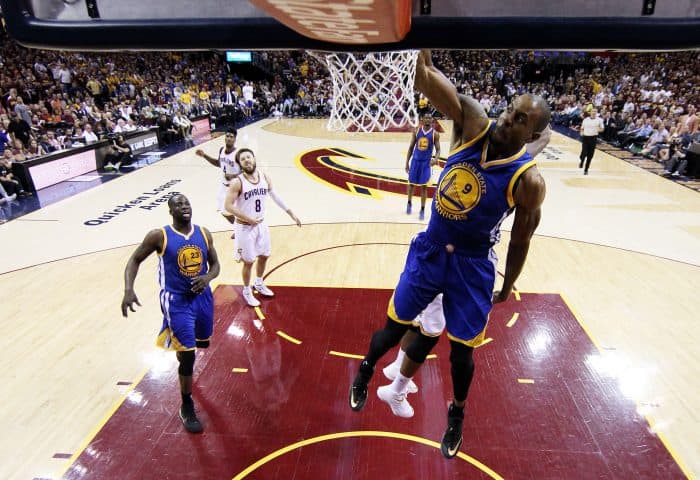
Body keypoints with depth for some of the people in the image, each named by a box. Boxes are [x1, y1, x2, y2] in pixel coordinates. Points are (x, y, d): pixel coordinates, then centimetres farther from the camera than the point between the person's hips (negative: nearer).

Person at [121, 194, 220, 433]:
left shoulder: (204, 233, -2)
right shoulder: (159, 236, -13)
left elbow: (215, 264, 7)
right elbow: (134, 260, -3)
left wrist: (207, 278, -16)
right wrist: (128, 290, -17)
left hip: (202, 296, 5)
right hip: (177, 301, -5)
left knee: (201, 342, 24)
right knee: (188, 355, -7)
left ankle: (181, 349, 62)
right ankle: (186, 407, 13)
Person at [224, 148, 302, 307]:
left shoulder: (265, 177, -2)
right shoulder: (237, 182, -19)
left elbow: (276, 197, 8)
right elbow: (228, 206, -19)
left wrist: (291, 213, 9)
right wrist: (248, 218, -21)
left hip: (262, 224, 6)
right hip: (245, 227, -6)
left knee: (264, 256, 20)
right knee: (249, 261, 5)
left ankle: (259, 284, 45)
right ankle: (247, 291, 28)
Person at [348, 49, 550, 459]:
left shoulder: (528, 180, -17)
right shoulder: (474, 124, -11)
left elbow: (521, 240, -4)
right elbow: (426, 76, -23)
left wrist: (508, 286, 5)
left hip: (473, 265, -2)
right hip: (430, 249, 2)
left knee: (462, 348, 11)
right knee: (396, 326, 14)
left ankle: (457, 414, 41)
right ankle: (364, 375, 44)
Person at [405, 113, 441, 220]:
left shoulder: (435, 134, -5)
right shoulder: (416, 131, -1)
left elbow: (438, 150, -3)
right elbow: (411, 147, 4)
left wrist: (436, 159, -24)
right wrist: (407, 162, 1)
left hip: (426, 162, -2)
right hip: (415, 160, 2)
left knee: (424, 186, 0)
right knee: (411, 183, 10)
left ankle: (422, 210, 10)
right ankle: (409, 203, 35)